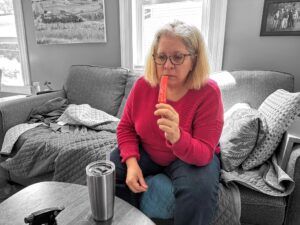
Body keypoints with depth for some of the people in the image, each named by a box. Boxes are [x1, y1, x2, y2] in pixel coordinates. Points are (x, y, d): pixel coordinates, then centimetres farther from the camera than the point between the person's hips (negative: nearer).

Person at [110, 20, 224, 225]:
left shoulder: (208, 93, -25)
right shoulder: (143, 85, -14)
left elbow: (204, 154, -27)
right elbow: (126, 128, -3)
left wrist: (177, 137, -49)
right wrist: (132, 162, -21)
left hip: (192, 157, -2)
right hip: (147, 152, 4)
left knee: (199, 189, -31)